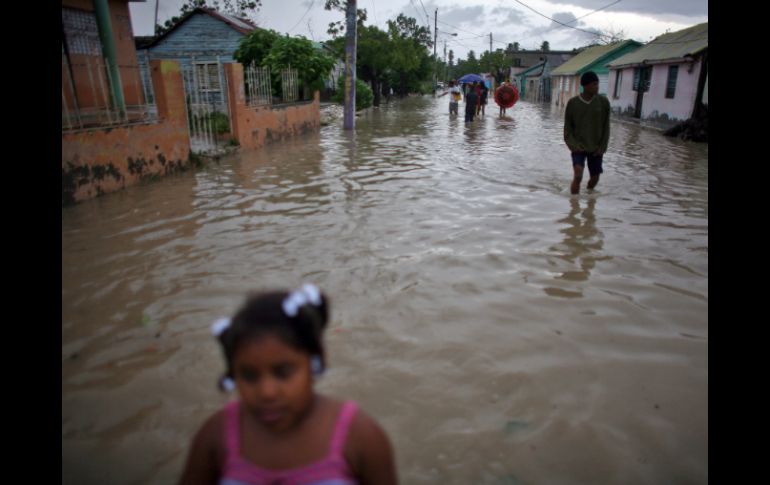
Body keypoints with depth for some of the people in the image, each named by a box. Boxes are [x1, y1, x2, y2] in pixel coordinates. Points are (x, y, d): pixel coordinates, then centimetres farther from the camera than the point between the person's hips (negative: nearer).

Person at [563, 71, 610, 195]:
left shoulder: (604, 102, -3)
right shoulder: (572, 103, -6)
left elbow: (606, 127, 2)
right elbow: (567, 127, 0)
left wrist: (602, 147, -4)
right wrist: (573, 145, -12)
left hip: (595, 148, 2)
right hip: (579, 147, -2)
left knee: (595, 177, 9)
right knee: (578, 175, -21)